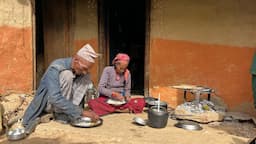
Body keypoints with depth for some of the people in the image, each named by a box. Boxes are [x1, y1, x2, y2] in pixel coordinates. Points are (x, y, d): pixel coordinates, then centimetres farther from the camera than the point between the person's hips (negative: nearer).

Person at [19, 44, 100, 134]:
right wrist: (81, 112, -40)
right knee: (66, 75, -29)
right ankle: (61, 115, -19)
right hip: (47, 101, -6)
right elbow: (55, 98, -37)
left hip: (63, 99, 6)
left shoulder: (81, 70, -10)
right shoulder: (56, 68, -28)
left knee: (86, 78, -12)